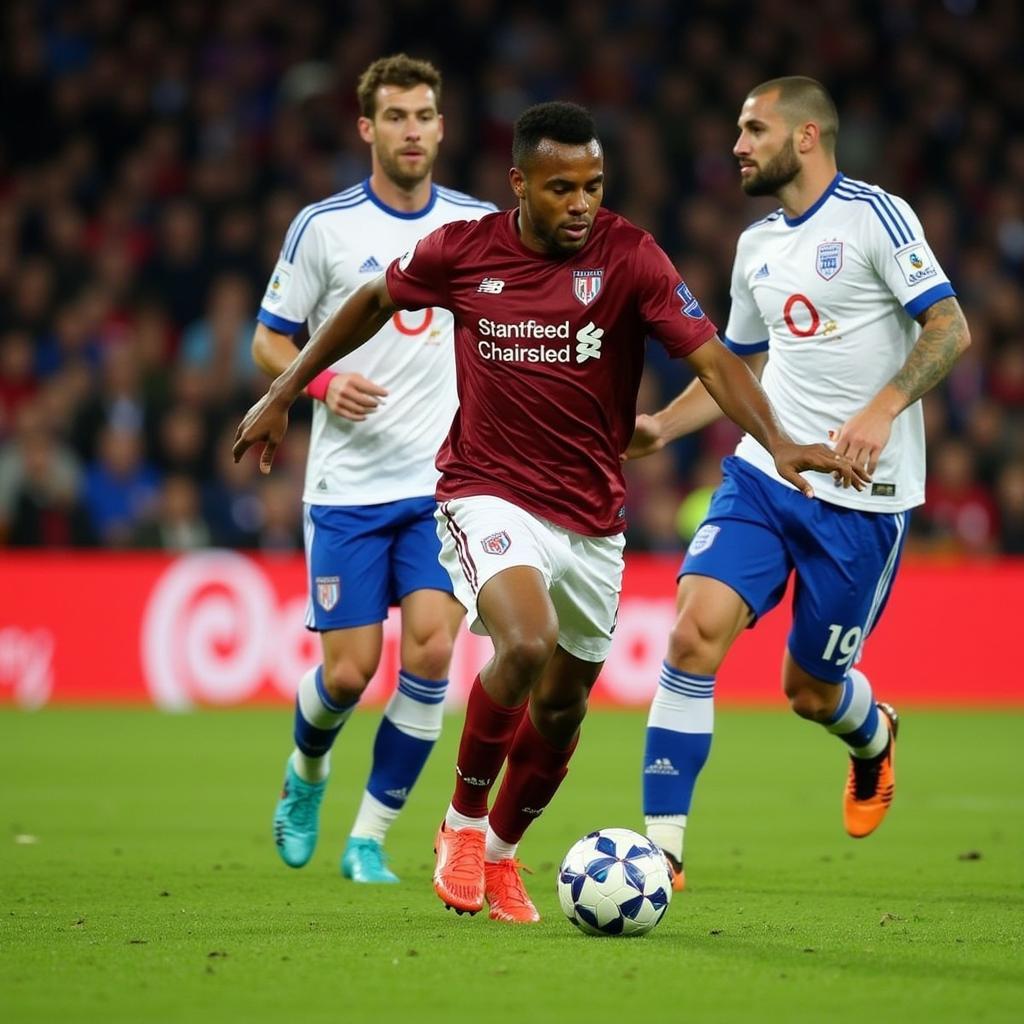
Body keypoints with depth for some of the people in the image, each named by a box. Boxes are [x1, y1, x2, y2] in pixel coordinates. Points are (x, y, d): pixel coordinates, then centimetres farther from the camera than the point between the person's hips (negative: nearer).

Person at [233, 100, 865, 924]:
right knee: (526, 644, -28)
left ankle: (499, 856, 39)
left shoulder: (629, 257, -10)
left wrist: (777, 441, -34)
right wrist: (284, 394, 16)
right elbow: (375, 301, 13)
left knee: (563, 705, 13)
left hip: (591, 516, 2)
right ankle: (462, 823, -5)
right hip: (488, 495, -2)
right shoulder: (462, 251, -6)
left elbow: (711, 357, -18)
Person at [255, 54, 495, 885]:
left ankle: (370, 838, -1)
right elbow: (268, 342, 3)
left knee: (431, 651, -14)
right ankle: (307, 772, 34)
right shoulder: (323, 227, -2)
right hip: (348, 484, -2)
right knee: (348, 671, -2)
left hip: (446, 481, 2)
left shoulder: (480, 224, 5)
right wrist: (322, 383, -16)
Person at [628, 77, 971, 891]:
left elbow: (949, 327, -14)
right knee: (696, 632, -16)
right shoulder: (758, 245, 13)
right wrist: (660, 427, 10)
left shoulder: (874, 216, -8)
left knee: (810, 688, 5)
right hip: (764, 472, 5)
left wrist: (880, 411, -27)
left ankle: (873, 737, 43)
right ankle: (662, 846, -14)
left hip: (862, 496, -5)